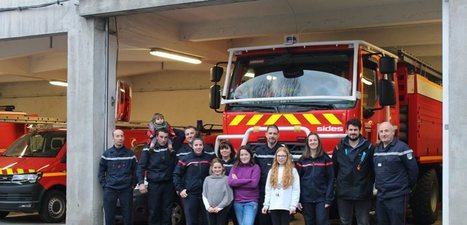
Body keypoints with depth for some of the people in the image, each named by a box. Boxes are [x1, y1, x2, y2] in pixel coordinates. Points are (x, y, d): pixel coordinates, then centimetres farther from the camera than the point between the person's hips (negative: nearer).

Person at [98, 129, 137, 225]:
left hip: (126, 190, 0)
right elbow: (101, 171, 9)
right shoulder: (106, 154, 5)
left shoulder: (130, 154, 5)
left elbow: (135, 171, 9)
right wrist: (104, 185, 0)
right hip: (110, 190, 0)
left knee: (128, 216, 3)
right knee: (109, 216, 3)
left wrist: (133, 184, 1)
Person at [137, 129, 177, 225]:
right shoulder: (149, 149, -2)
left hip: (168, 184, 2)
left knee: (167, 212, 6)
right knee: (153, 212, 2)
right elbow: (141, 166, -5)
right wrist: (141, 183, -13)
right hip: (154, 184, -2)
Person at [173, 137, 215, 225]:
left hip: (205, 194, 2)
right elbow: (176, 175, 2)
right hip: (190, 194, -2)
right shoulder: (186, 159, -2)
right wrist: (180, 189, -7)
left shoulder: (209, 158, 4)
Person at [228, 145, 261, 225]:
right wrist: (248, 180, -11)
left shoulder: (255, 167, 0)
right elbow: (231, 182, -7)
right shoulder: (235, 168, 8)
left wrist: (238, 181, -6)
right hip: (237, 202, 3)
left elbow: (254, 183, -13)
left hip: (251, 202, -3)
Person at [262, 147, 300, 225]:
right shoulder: (272, 171, 14)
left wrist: (293, 205, -11)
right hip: (273, 206, 3)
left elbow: (296, 190, -3)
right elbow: (268, 190, 13)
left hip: (286, 206, -3)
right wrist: (266, 204, 7)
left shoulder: (293, 171, 2)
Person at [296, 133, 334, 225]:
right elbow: (298, 180, 6)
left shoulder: (325, 158, 2)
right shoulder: (302, 160, 7)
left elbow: (330, 180, -2)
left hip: (321, 198, -2)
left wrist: (329, 199, -10)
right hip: (306, 199, 2)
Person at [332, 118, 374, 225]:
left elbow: (374, 168, 0)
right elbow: (334, 168, 11)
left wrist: (371, 185, 2)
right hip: (343, 193, 2)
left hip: (362, 193, -2)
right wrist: (338, 182, 11)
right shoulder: (339, 148, 4)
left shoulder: (368, 147, -4)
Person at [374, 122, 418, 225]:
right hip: (380, 195, 7)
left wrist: (407, 187, 1)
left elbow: (413, 169, -8)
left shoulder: (402, 147, -11)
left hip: (397, 197, -7)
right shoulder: (377, 149, 12)